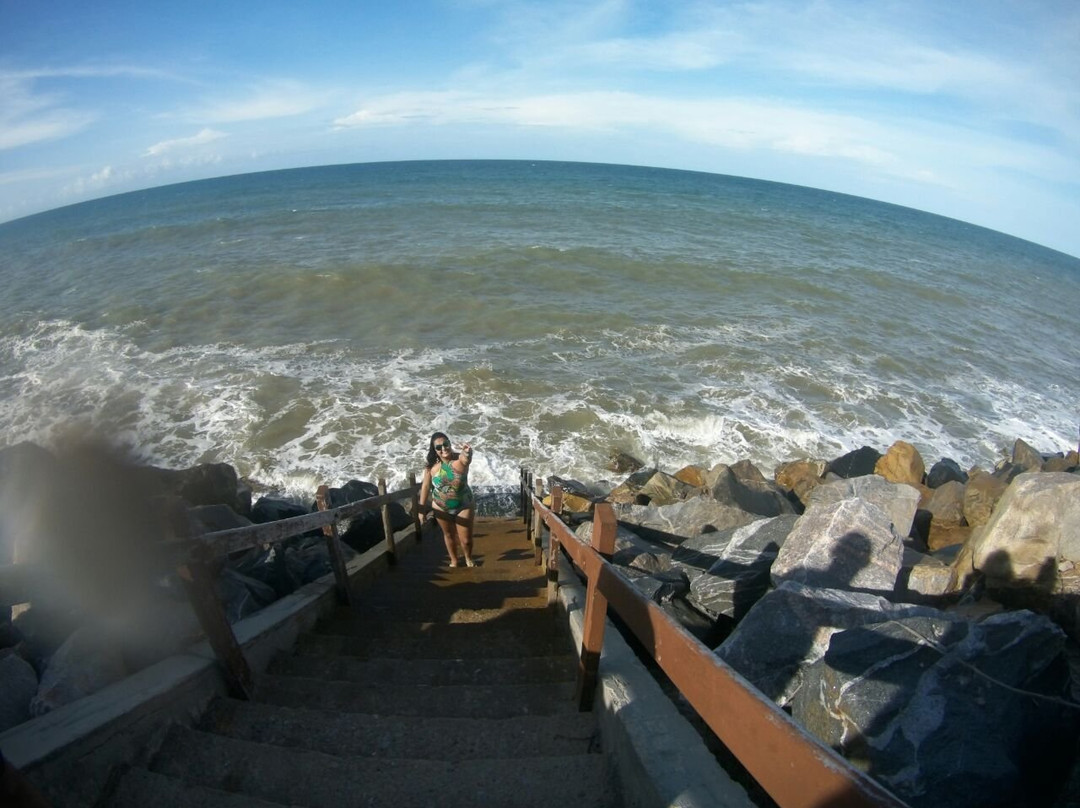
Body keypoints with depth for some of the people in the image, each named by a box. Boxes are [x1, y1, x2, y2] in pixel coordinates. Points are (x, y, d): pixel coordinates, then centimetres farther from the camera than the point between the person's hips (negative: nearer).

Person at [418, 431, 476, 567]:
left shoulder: (460, 459, -22)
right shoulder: (431, 466, -15)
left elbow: (467, 459, -46)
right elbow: (425, 487, -4)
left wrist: (467, 452, -71)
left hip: (463, 506, -2)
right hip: (441, 508, 2)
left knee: (466, 539, 6)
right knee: (449, 535, 21)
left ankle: (468, 559, 38)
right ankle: (453, 560, 46)